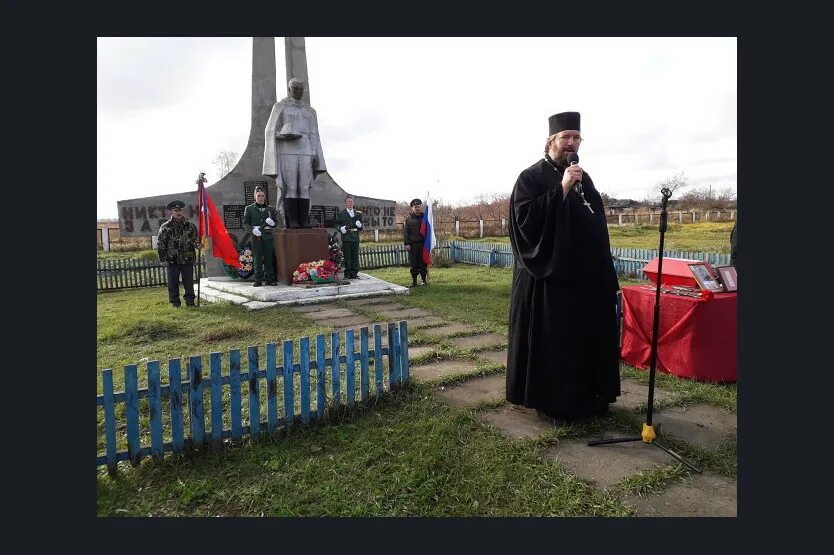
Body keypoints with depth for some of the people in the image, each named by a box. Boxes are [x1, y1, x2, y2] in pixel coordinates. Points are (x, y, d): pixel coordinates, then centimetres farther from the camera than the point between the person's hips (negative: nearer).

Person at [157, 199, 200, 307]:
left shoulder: (190, 225, 4)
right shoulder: (165, 227, 0)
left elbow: (196, 238, 11)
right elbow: (160, 244, 1)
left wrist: (197, 244, -11)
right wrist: (163, 259, -3)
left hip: (187, 259, 1)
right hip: (172, 260, -1)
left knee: (189, 282, 5)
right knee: (173, 282, 5)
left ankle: (190, 301, 16)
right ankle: (175, 302, 15)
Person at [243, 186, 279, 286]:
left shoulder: (270, 209, 15)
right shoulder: (249, 209, 9)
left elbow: (276, 222, 18)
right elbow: (245, 223, 7)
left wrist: (272, 223, -6)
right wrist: (253, 229, -13)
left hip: (268, 237, 2)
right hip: (256, 238, -2)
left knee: (269, 259, 2)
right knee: (257, 260, -1)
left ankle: (269, 279, 8)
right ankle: (258, 280, 5)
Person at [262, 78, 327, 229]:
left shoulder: (309, 110, 18)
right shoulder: (279, 107, 6)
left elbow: (314, 135, 14)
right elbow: (271, 132, 2)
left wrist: (316, 156, 3)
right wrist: (285, 136, -18)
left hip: (304, 151, 4)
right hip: (287, 151, -4)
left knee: (304, 186, -4)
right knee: (290, 186, -10)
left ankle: (304, 220, -3)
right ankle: (292, 221, -9)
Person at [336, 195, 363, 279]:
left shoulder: (358, 213, 16)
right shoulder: (341, 214, 6)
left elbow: (361, 226, 19)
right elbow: (337, 224, 6)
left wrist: (358, 225, -3)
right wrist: (342, 228, -11)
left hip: (355, 237, 3)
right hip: (346, 238, -3)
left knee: (355, 256, 4)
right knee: (347, 256, -4)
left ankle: (354, 273, 11)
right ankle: (347, 274, 2)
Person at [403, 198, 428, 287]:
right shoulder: (409, 219, 5)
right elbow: (405, 232, 4)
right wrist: (407, 243, -5)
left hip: (423, 244, 1)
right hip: (413, 244, -1)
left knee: (423, 263, 3)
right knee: (414, 264, 0)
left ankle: (424, 280, 14)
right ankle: (414, 281, 7)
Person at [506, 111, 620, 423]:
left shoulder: (584, 178, 15)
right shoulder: (531, 177, -5)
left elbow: (597, 224, 20)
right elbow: (525, 218, -21)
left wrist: (604, 272, 16)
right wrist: (562, 190, -22)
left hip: (586, 275, 7)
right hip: (549, 275, -7)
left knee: (588, 336, 13)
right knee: (552, 339, -1)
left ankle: (589, 396, 28)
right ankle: (550, 402, 13)